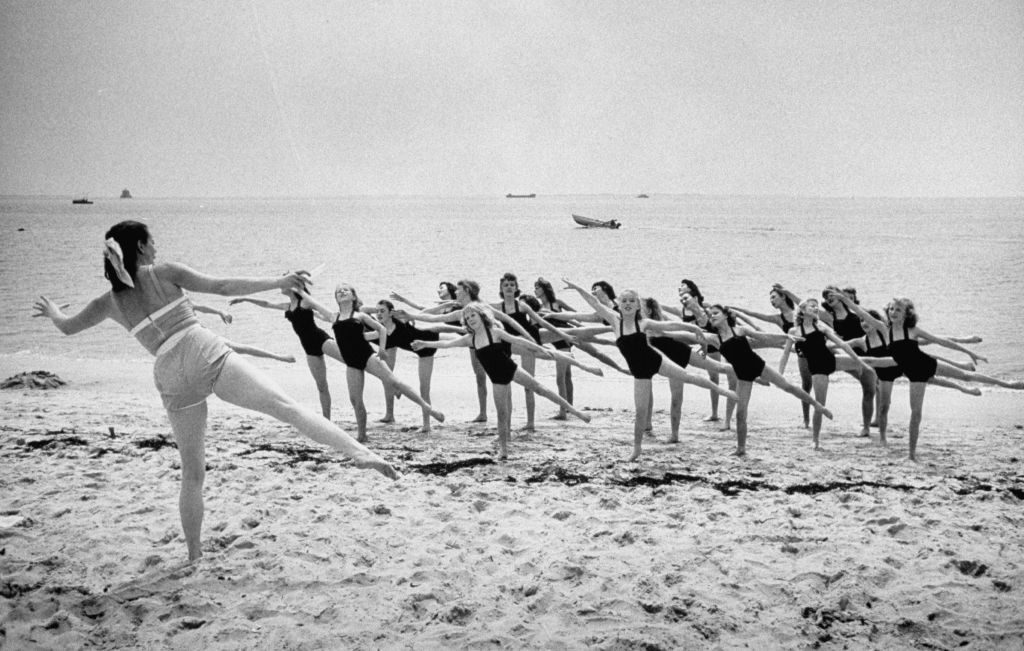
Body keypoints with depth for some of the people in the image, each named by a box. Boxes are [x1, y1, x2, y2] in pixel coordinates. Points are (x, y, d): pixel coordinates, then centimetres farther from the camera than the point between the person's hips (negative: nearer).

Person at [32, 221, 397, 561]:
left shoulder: (110, 302, 18)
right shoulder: (164, 273, 7)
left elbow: (67, 327, 33)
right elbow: (222, 287, -2)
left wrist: (50, 311, 56)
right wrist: (278, 283, -2)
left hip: (172, 379, 4)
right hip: (207, 356, -4)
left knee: (192, 473, 17)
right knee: (285, 406, -17)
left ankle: (194, 553, 22)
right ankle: (360, 453, -34)